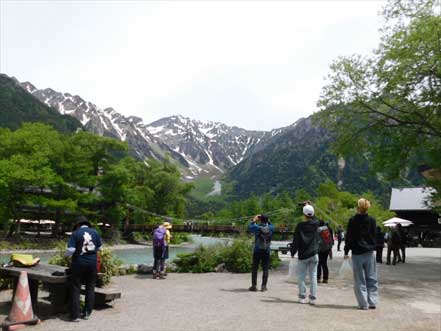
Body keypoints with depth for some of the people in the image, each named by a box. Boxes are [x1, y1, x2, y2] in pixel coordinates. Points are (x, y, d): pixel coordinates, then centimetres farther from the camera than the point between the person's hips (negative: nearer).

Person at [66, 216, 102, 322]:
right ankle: (87, 313, 18)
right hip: (92, 263, 3)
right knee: (90, 288, 13)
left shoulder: (75, 233, -7)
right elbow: (99, 248, 10)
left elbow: (71, 250, -13)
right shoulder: (95, 232, 2)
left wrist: (66, 255, 7)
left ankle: (75, 315, 7)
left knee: (75, 289, 6)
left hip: (79, 263, -3)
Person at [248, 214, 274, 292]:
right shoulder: (270, 228, -4)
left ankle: (254, 286, 8)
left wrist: (254, 220, 15)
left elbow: (249, 228, 8)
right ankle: (263, 286, 7)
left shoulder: (257, 227, -11)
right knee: (265, 269, 7)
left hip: (257, 251, -2)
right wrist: (268, 221, 16)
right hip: (266, 251, 2)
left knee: (255, 268, 6)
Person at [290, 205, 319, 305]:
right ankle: (313, 298, 5)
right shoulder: (315, 224, -1)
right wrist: (309, 206, 30)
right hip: (314, 254, 2)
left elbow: (295, 241, -4)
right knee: (313, 276, 5)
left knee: (301, 276, 7)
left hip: (303, 255, -2)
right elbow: (314, 219, 25)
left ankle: (302, 297, 6)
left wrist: (292, 252, 7)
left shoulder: (300, 226, -7)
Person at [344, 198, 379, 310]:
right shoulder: (372, 220, -1)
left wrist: (346, 251, 2)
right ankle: (372, 302, 11)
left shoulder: (353, 220, -8)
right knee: (372, 279, 12)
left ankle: (364, 304, 4)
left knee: (360, 280, 4)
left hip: (357, 253, -2)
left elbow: (349, 237, -5)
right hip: (369, 253, 2)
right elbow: (374, 235, 8)